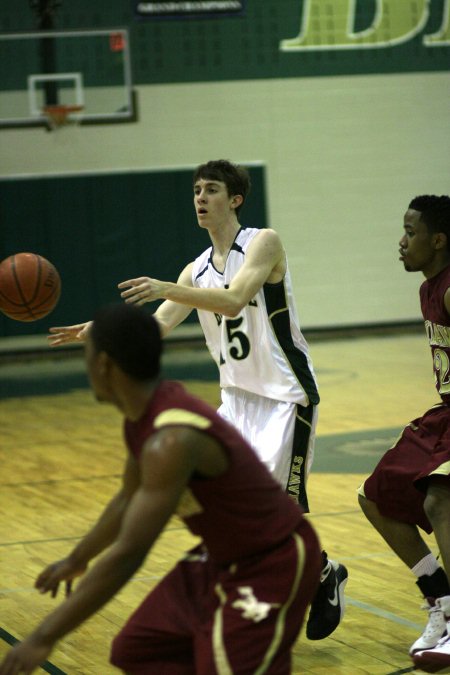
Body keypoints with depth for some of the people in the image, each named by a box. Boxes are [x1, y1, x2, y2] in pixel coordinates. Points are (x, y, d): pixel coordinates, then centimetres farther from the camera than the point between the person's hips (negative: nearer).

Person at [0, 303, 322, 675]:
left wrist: (44, 638, -33)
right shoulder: (143, 417, -2)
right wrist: (76, 560, 32)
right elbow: (130, 500, 19)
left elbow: (128, 555, -35)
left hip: (274, 562, -9)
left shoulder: (172, 441, -31)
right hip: (222, 556, 10)